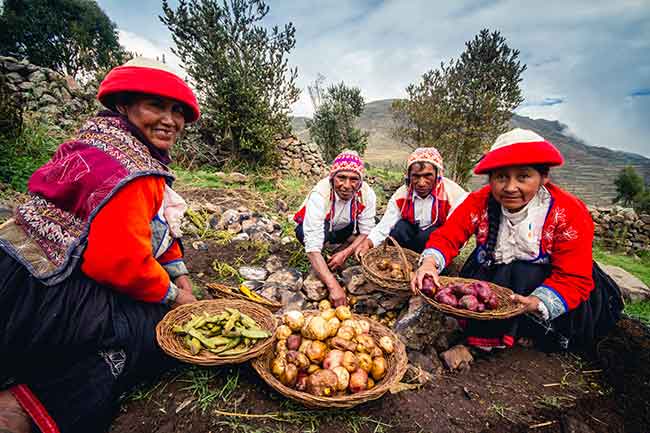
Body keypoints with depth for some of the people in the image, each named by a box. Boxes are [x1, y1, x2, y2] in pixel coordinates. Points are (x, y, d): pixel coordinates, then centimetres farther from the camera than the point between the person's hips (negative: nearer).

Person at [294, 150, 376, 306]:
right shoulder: (320, 195, -37)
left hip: (344, 230, 5)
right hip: (311, 229, -4)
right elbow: (312, 248, -43)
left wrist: (345, 253, -31)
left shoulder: (367, 194, -25)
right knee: (318, 230, -38)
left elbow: (366, 232, -16)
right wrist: (333, 286, -50)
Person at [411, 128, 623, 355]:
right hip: (491, 278, 3)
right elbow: (446, 236, -17)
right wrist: (430, 263, -38)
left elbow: (573, 279, -24)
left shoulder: (569, 213, -22)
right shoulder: (479, 203, -16)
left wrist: (535, 303, -43)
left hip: (545, 282, -2)